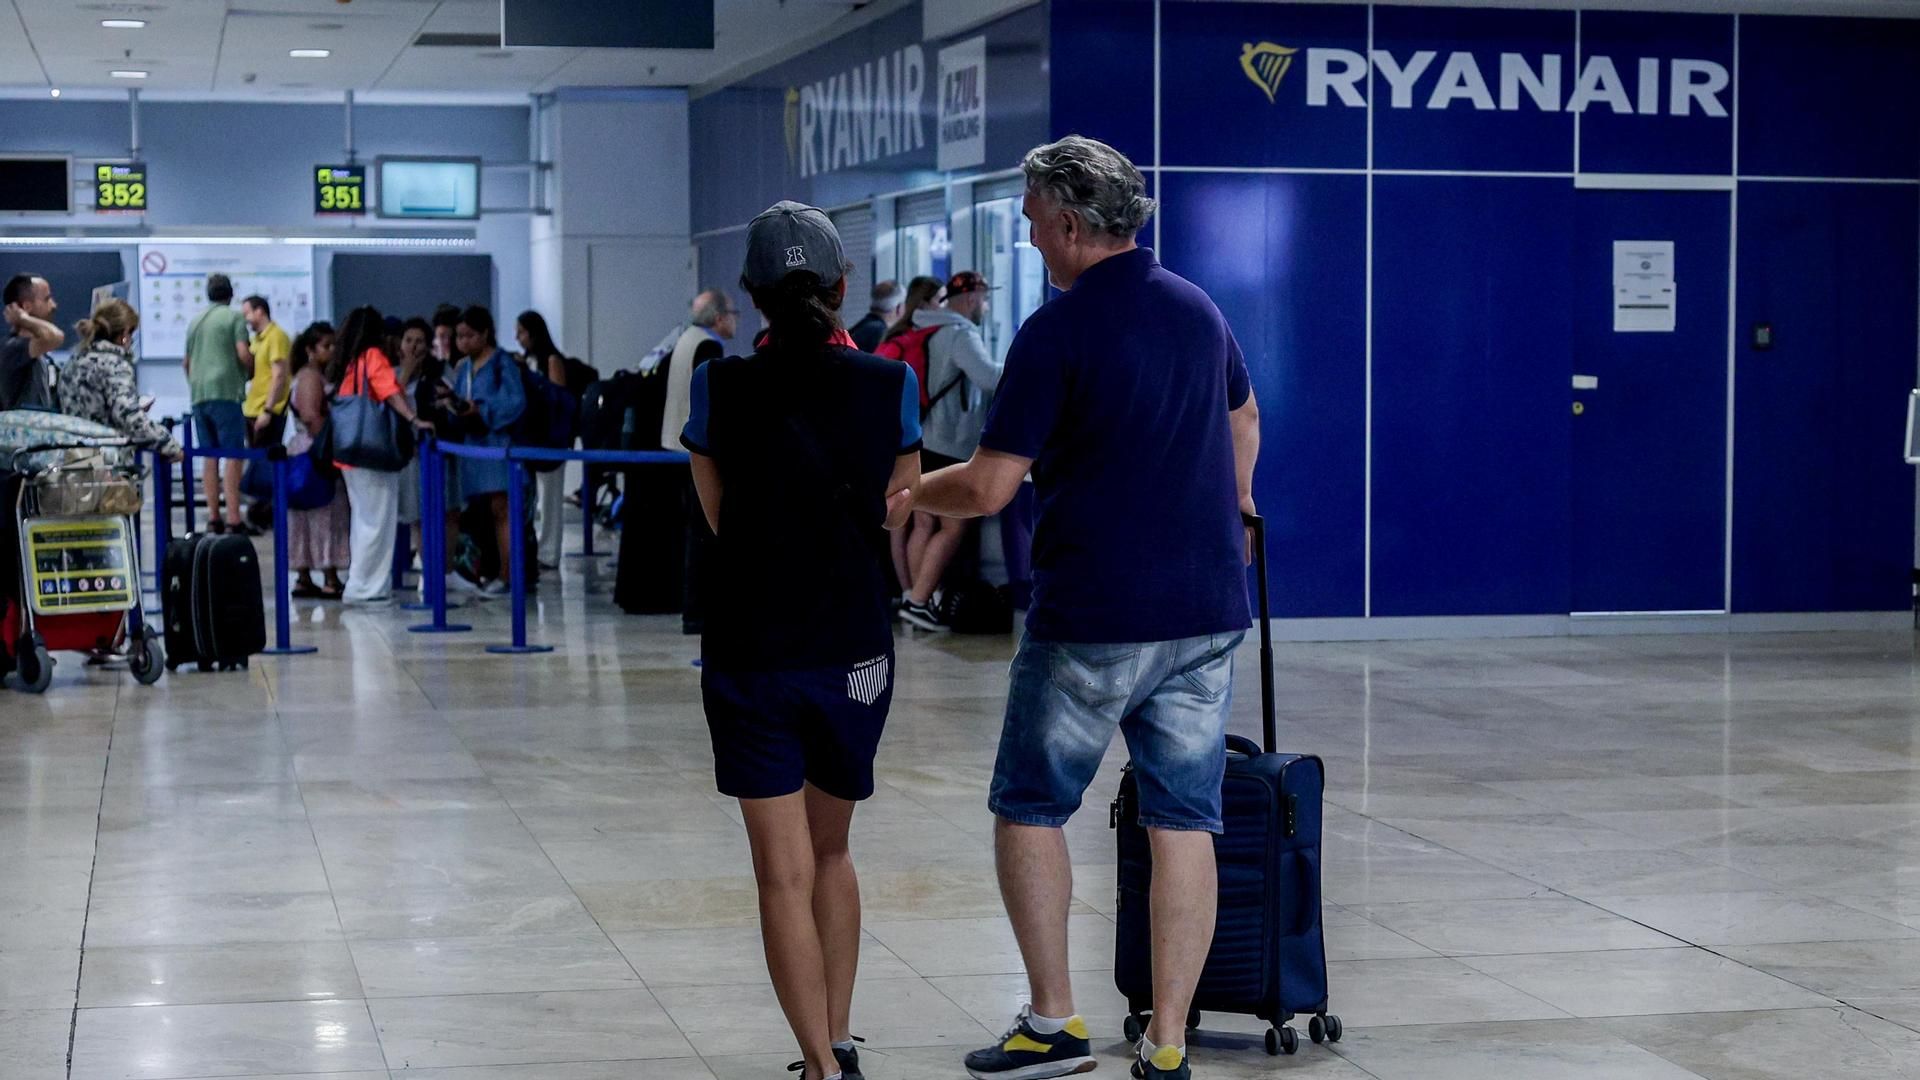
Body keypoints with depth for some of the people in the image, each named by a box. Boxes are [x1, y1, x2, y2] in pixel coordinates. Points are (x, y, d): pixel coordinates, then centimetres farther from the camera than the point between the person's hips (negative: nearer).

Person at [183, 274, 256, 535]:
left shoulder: (195, 322, 17)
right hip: (226, 392, -6)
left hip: (199, 394, 6)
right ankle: (233, 519, -15)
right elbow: (243, 354, -11)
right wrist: (250, 370, 9)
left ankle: (213, 517, 7)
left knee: (209, 457, 9)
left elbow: (186, 362, 23)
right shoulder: (234, 317, -2)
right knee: (233, 456, -8)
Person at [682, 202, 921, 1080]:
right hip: (855, 651, 2)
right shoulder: (888, 385, -6)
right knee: (831, 851, 20)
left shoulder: (719, 388, -7)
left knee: (785, 872, 1)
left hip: (748, 653, -2)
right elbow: (897, 512, 7)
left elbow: (719, 517, 5)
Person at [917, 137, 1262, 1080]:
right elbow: (1244, 418, 27)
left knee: (1028, 809, 10)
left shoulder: (1057, 333, -13)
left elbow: (988, 488, -14)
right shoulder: (1198, 309, 8)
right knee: (1183, 823, 6)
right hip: (1206, 611, 6)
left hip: (1091, 619, -6)